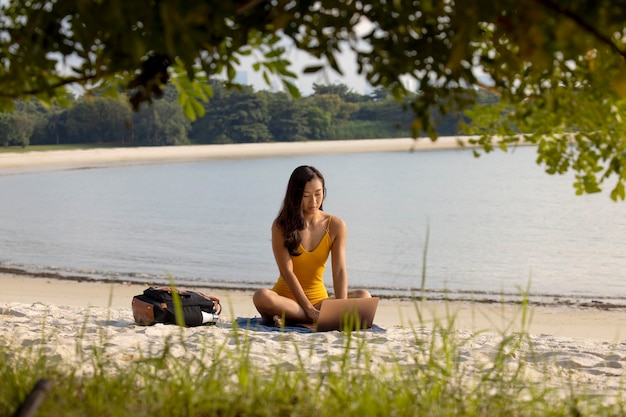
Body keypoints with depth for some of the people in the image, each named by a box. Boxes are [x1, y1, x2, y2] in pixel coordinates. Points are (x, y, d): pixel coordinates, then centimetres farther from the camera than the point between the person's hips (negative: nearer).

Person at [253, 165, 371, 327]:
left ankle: (289, 317, -23)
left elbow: (339, 271, -8)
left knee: (364, 297, -23)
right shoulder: (281, 226, -7)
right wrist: (309, 310, -23)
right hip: (287, 297, -3)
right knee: (262, 297, -35)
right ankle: (325, 318, -27)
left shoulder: (335, 226, 0)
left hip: (318, 299, 4)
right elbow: (287, 271, -14)